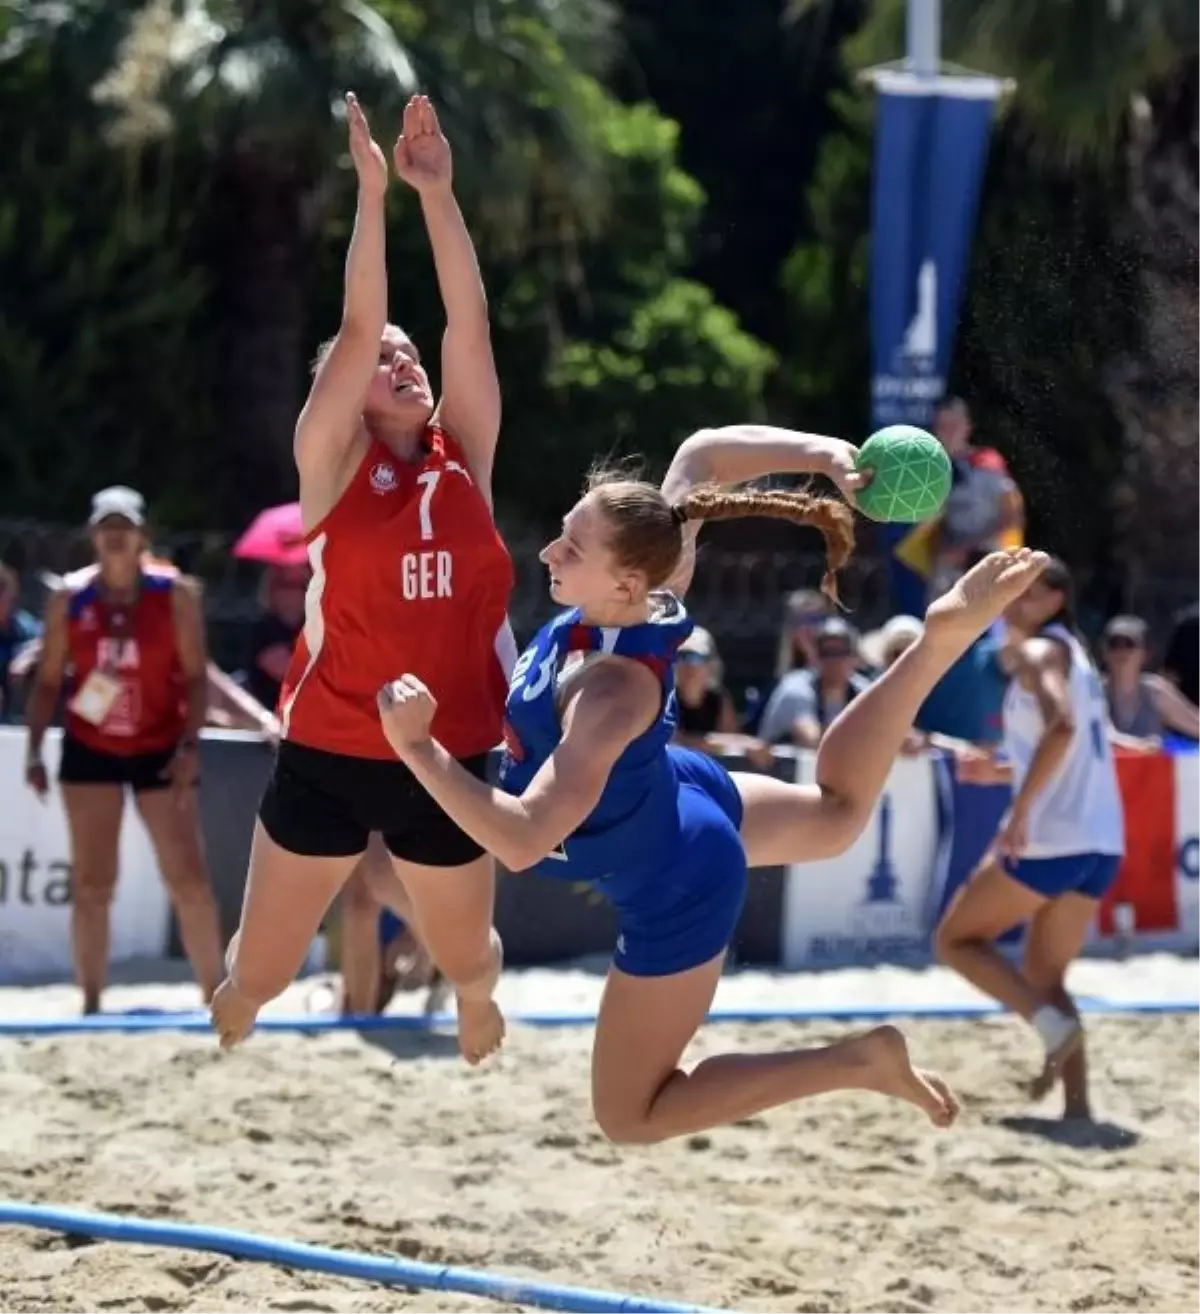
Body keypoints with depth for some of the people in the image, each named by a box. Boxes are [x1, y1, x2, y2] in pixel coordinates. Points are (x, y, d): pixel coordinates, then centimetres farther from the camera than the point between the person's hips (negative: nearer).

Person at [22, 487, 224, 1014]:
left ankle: (216, 998, 2)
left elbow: (195, 676, -6)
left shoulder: (174, 595, -6)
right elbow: (49, 680, 4)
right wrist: (34, 748, -5)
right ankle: (91, 1002, 8)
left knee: (190, 880, -5)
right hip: (89, 750, 2)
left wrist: (189, 745, -17)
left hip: (160, 750, -1)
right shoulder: (67, 599, -1)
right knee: (91, 885, 1)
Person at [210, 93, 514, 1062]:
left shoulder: (466, 459, 4)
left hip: (448, 760, 3)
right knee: (256, 975, 3)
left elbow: (470, 324, -5)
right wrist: (375, 192, -19)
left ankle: (479, 1017, 52)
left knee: (468, 959, 17)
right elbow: (358, 326, -15)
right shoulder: (331, 465, -4)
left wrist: (437, 193, -12)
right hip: (328, 758, -3)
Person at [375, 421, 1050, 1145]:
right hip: (686, 800, 8)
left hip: (676, 890, -8)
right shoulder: (646, 584, -21)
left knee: (630, 1115, 5)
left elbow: (524, 841, -47)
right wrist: (822, 454, -20)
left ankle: (863, 1060, 4)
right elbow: (703, 455, -7)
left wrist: (415, 745, -47)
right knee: (838, 813, 39)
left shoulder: (614, 690, -41)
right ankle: (943, 636, 24)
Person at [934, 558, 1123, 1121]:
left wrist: (1021, 808, -26)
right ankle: (1077, 1102, 3)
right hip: (1102, 845, 9)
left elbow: (1062, 726, -26)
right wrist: (1000, 773, 25)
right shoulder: (1072, 653, 20)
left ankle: (1052, 1023, -13)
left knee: (956, 939, 7)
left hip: (1050, 838, -9)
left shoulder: (1041, 652, -7)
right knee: (1043, 976, 17)